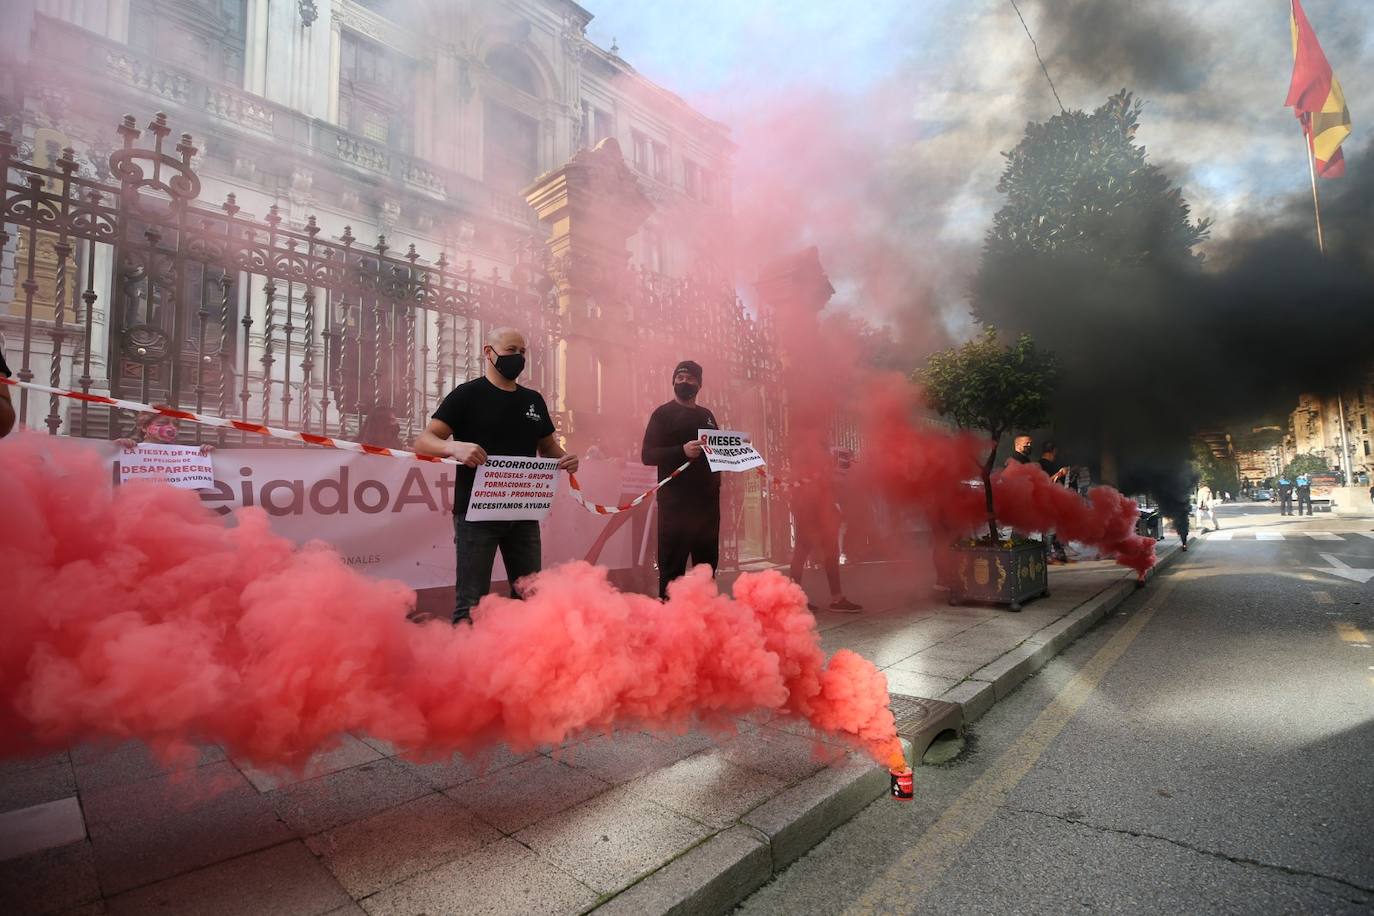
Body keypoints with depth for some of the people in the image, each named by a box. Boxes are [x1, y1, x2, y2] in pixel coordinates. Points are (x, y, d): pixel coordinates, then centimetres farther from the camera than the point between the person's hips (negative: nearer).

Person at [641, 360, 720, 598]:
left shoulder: (707, 415, 17)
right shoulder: (663, 413, -1)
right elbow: (647, 455, -10)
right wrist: (682, 450, -24)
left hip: (707, 500, 6)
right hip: (675, 502, -6)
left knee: (707, 563, 12)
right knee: (672, 564, -5)